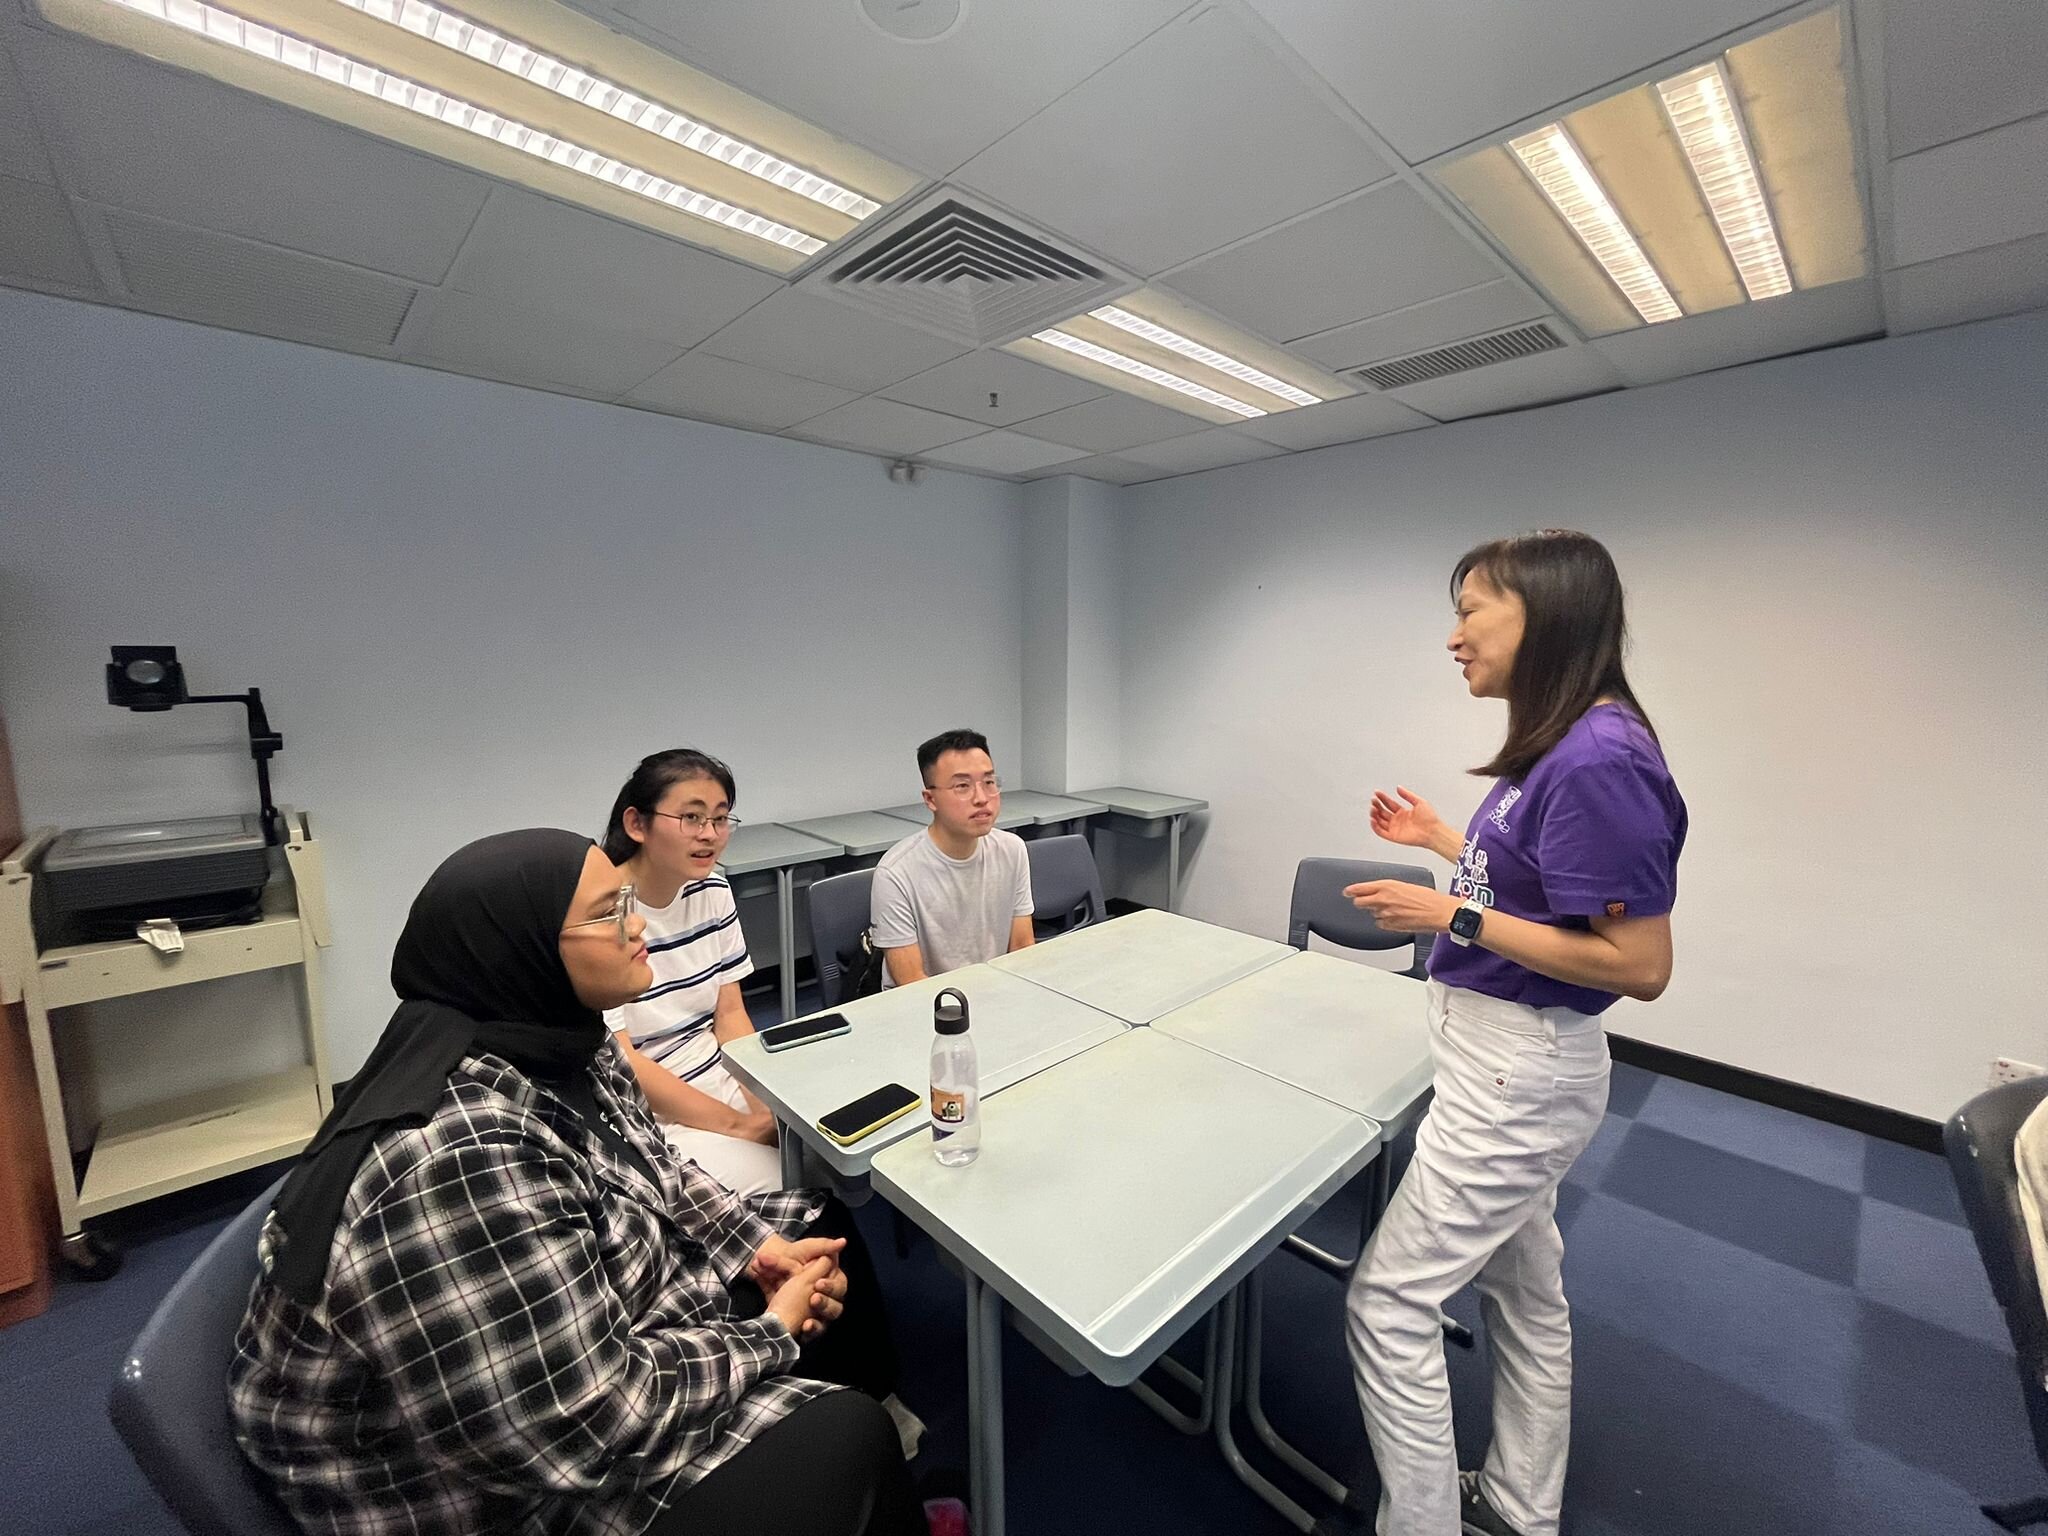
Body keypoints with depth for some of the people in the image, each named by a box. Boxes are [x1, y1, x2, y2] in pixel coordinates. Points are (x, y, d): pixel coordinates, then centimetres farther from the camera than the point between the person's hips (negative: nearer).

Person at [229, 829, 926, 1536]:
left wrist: (758, 1247, -5)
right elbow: (594, 1419, -30)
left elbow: (651, 1171, 6)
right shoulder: (460, 1162, -37)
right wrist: (772, 1334, -16)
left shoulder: (553, 1037, -9)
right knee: (850, 1437, -8)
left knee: (836, 1273, 11)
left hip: (599, 1329, 8)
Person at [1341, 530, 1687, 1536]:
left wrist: (1456, 915, -24)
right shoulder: (1557, 746, 4)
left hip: (1517, 1074, -10)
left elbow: (1640, 965, -24)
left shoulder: (1601, 761, -25)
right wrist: (1441, 841, 11)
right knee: (1524, 1288, 25)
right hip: (1507, 1062, 10)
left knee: (1389, 1303, 3)